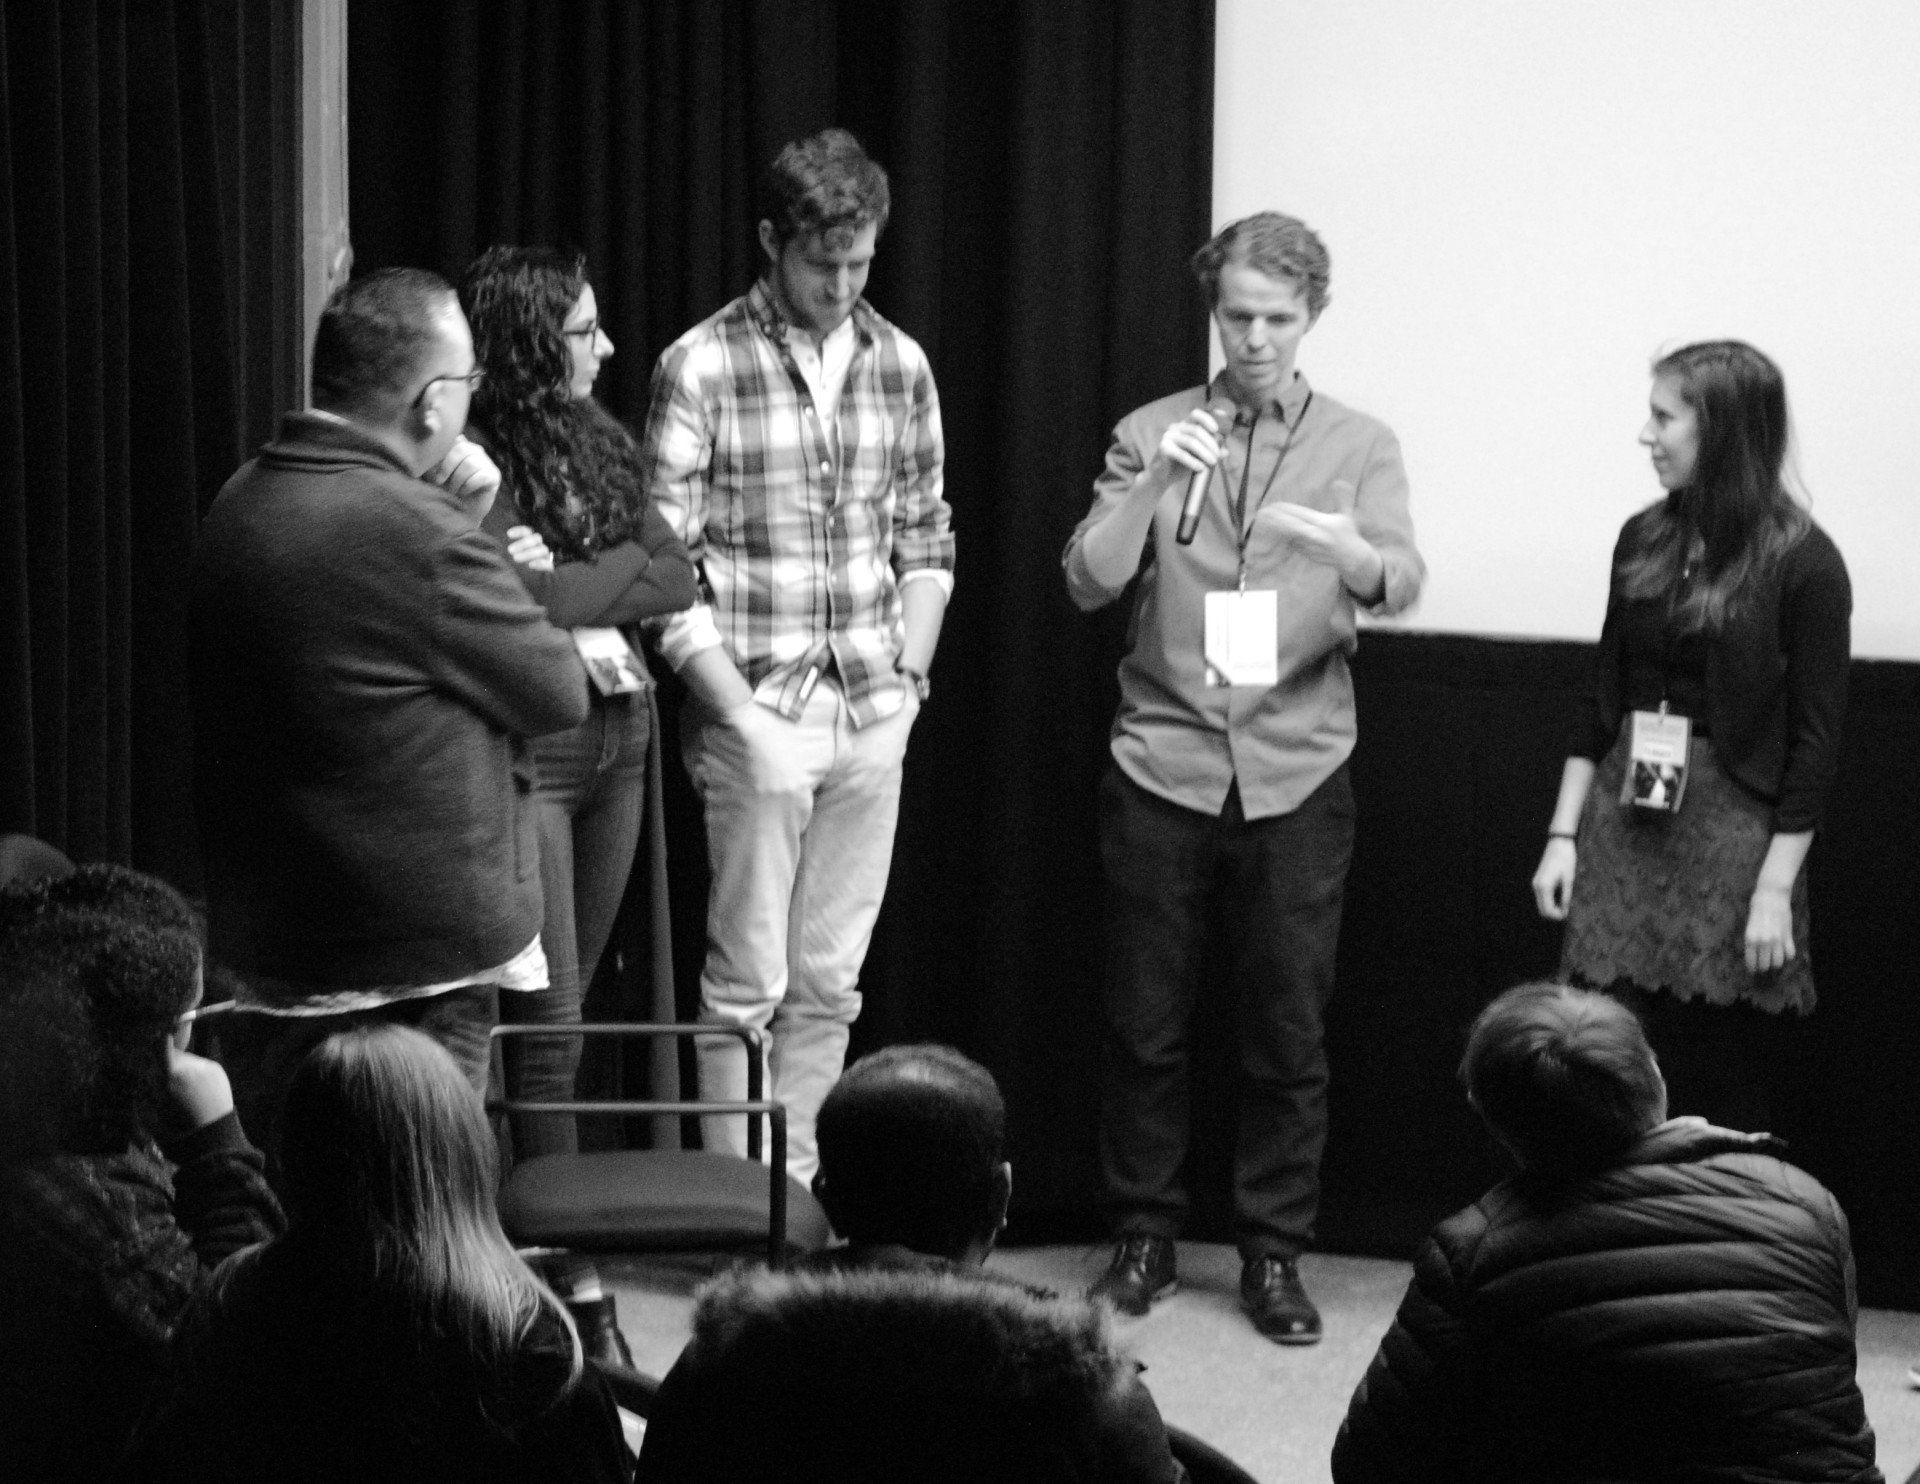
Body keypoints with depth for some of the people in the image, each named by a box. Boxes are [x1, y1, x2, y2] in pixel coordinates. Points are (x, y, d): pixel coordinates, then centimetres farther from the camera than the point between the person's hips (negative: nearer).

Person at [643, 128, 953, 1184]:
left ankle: (799, 1189, 18)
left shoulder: (900, 364, 8)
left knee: (829, 984, 9)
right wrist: (737, 707, -13)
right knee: (747, 983, 0)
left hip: (873, 718, 5)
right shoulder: (701, 367, -7)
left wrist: (907, 673, 6)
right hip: (757, 713, -4)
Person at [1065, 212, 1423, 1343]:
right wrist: (1153, 485, -19)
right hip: (1162, 768, 0)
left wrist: (1346, 548, -33)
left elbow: (1402, 582, -11)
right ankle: (1145, 1238, 20)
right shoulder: (1151, 433, 6)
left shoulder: (1358, 446, 5)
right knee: (1144, 1023, 5)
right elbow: (1088, 582, -3)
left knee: (1289, 1034, 3)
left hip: (1296, 776, 0)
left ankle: (1275, 1254, 15)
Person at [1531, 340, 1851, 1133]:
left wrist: (1776, 887, -11)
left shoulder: (1802, 562, -7)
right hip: (1624, 824, 4)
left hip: (1728, 831, -4)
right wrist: (1563, 833, 8)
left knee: (1724, 1096, 2)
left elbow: (1815, 736, -8)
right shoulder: (1644, 540, 8)